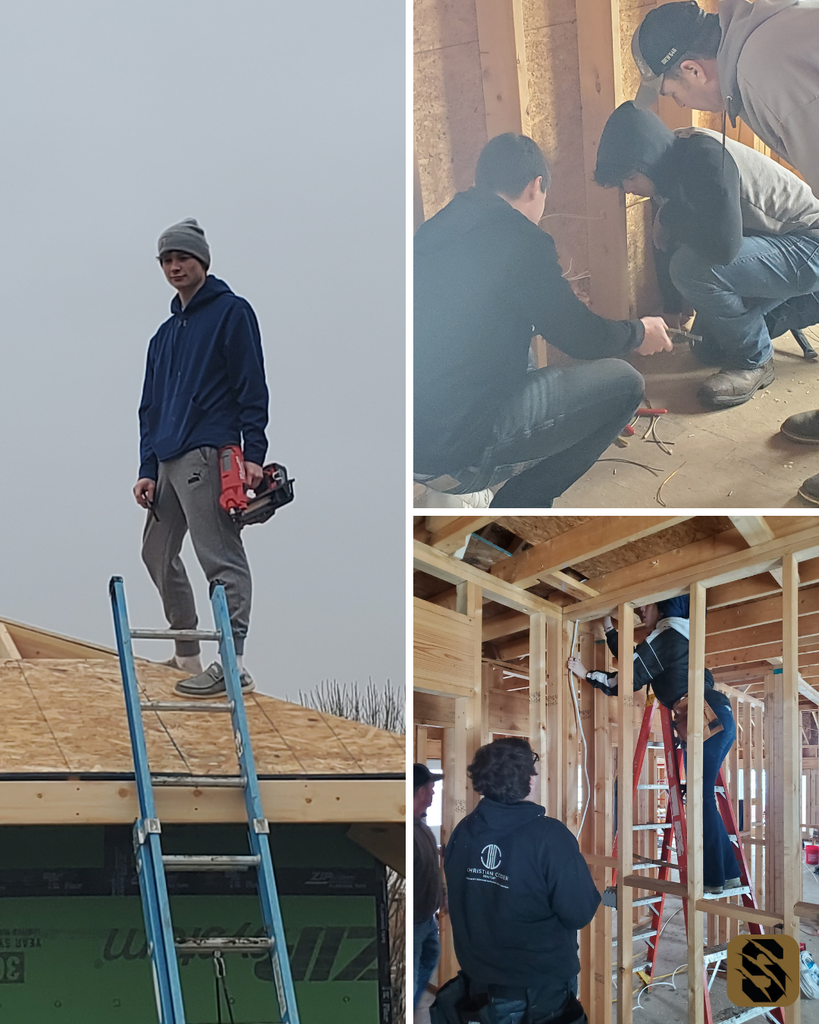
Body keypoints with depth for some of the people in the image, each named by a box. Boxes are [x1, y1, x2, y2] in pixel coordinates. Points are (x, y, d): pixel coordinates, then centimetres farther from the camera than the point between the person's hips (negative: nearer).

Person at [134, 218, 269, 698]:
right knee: (158, 553, 12)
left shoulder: (232, 312, 0)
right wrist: (148, 469, 12)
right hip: (168, 460, 9)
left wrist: (254, 454, -16)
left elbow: (253, 387, -7)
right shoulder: (166, 333, 23)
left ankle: (233, 661, -12)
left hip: (207, 455, -9)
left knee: (222, 558, -10)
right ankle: (187, 651, 22)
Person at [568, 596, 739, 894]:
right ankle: (727, 873, 13)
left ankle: (715, 878, -7)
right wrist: (608, 628, 35)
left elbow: (630, 676, -6)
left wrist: (587, 675, 3)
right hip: (718, 717, 10)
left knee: (701, 798, -8)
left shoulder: (667, 635, -6)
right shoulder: (677, 636, 24)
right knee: (701, 798, 12)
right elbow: (633, 660, 32)